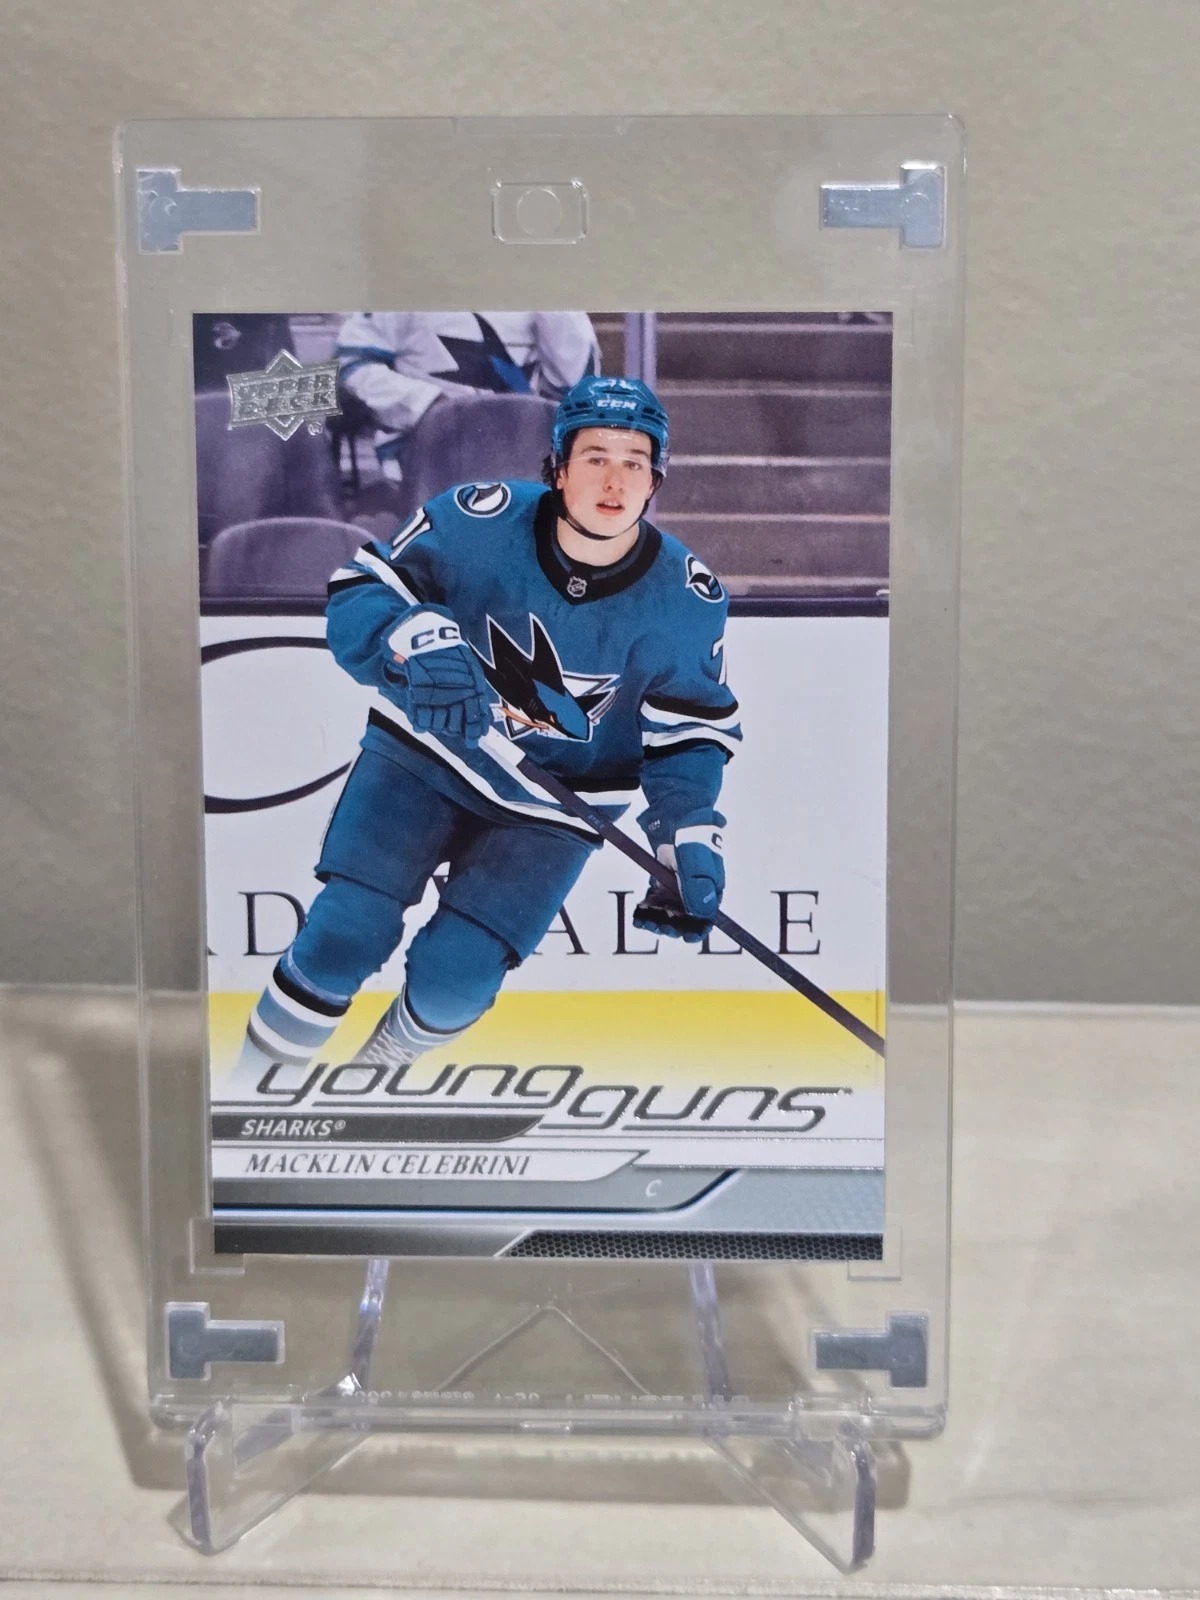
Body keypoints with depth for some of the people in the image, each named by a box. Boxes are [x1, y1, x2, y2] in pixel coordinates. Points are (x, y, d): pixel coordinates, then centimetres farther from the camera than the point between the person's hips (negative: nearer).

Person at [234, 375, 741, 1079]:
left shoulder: (686, 599, -14)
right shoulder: (479, 521, -18)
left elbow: (690, 733, -5)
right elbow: (358, 596, -15)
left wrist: (692, 841, -18)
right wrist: (419, 643, -36)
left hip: (556, 807, 1)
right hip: (426, 753, 0)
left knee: (453, 976, -11)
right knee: (347, 932, -12)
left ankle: (381, 1069, 23)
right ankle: (254, 1077, 14)